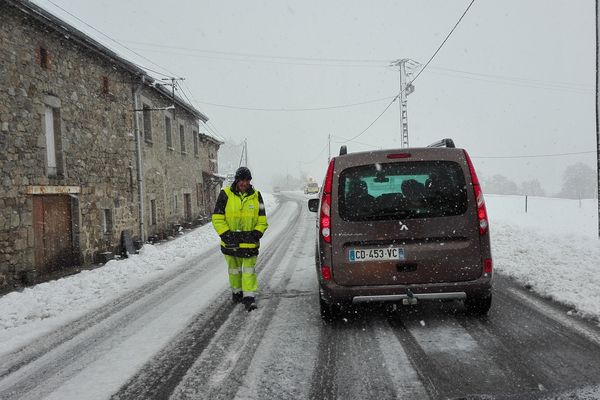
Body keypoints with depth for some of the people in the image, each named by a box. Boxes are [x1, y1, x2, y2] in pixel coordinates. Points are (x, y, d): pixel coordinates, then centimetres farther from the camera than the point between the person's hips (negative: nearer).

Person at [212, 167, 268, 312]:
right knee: (234, 269, 15)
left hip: (250, 241, 0)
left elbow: (262, 219, 9)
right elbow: (217, 218, -4)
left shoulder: (256, 196, 3)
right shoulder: (225, 194, -4)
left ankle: (249, 297, -1)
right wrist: (226, 234, -13)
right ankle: (237, 292, 32)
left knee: (249, 269, -3)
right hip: (231, 240, 0)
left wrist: (257, 233, -7)